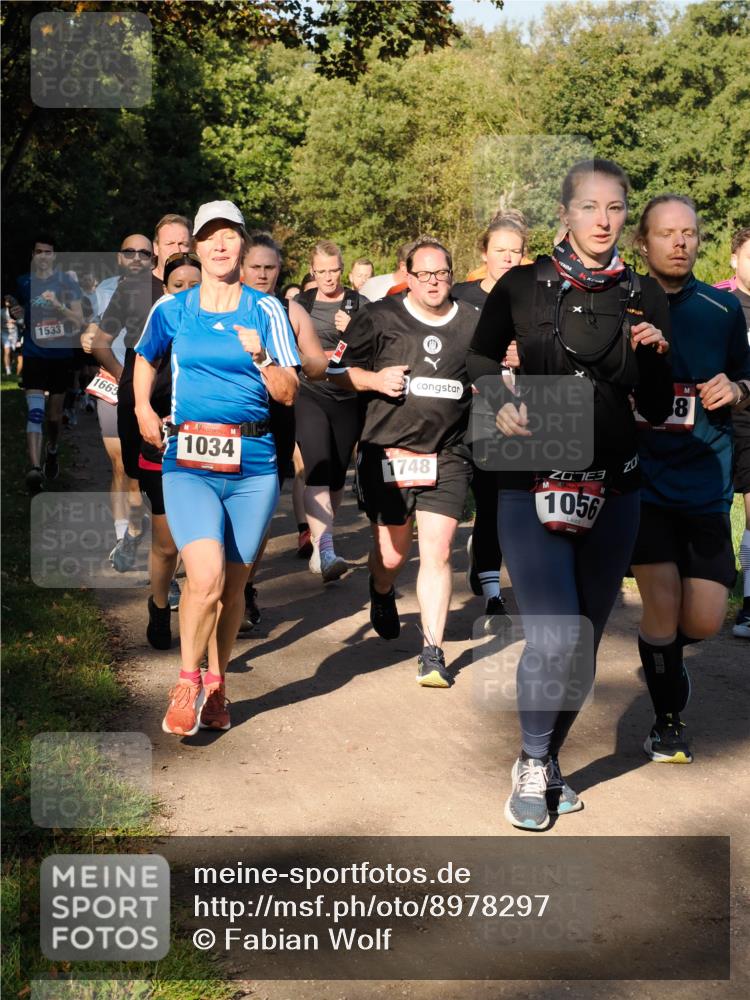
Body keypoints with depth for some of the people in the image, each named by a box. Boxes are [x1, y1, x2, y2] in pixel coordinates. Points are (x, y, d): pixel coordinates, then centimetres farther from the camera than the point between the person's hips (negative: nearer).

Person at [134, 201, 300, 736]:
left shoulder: (266, 310, 4)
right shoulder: (171, 310, 7)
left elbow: (289, 394, 1)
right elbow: (145, 359, 27)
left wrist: (260, 357, -15)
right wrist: (143, 410, 12)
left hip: (253, 465, 1)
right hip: (189, 462, -1)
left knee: (233, 582, 7)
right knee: (206, 577, -19)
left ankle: (215, 684, 29)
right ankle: (187, 681, 4)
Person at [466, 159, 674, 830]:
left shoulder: (646, 298, 5)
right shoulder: (522, 287, -1)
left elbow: (657, 409, 5)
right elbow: (479, 361, 11)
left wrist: (656, 355, -13)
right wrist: (500, 405, -8)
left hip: (613, 490, 3)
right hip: (532, 485, -3)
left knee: (586, 641, 10)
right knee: (554, 639, -15)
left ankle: (549, 761, 32)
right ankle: (532, 765, 10)